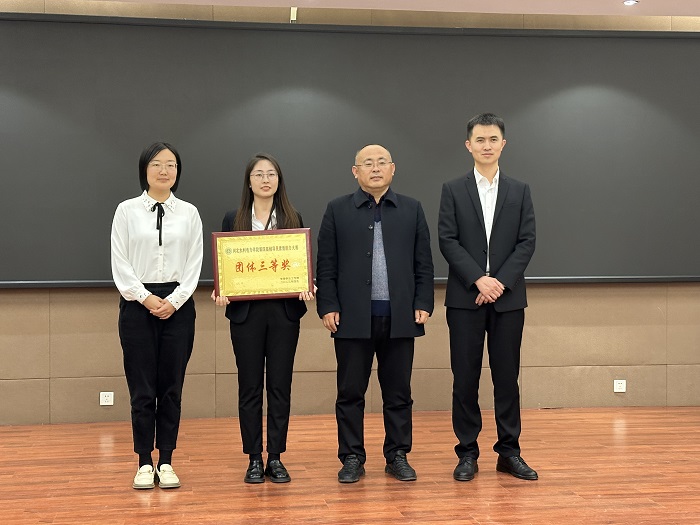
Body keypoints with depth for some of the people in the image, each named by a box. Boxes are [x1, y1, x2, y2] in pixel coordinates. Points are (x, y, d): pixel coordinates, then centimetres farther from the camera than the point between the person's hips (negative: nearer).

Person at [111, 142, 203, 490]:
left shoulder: (189, 213, 6)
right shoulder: (127, 211, 2)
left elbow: (194, 266, 3)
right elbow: (120, 265, -1)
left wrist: (174, 301, -9)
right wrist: (146, 298, -11)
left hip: (177, 306, 1)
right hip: (137, 304, -1)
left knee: (171, 388, 5)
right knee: (142, 388, 1)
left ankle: (166, 462, 14)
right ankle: (144, 463, 11)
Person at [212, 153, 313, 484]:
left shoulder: (293, 219, 6)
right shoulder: (233, 220, 5)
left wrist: (306, 290, -12)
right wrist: (220, 292, -13)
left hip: (284, 311, 1)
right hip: (246, 312, 0)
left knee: (280, 385, 4)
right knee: (250, 387, 4)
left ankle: (276, 458, 13)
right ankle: (254, 459, 13)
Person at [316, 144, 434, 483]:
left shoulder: (412, 210, 10)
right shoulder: (338, 210, 6)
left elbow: (423, 263, 9)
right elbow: (326, 264, 3)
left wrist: (423, 304, 0)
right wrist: (328, 307, -5)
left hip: (399, 317, 1)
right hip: (353, 318, -1)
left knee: (398, 393, 8)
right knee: (350, 392, 4)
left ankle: (397, 456, 19)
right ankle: (352, 458, 14)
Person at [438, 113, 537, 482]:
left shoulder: (520, 191, 9)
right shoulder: (453, 190, 5)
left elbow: (527, 242, 1)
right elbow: (447, 241, -3)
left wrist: (501, 281, -11)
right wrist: (478, 279, -14)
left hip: (508, 297, 1)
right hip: (465, 298, -1)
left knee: (507, 376, 5)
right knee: (465, 377, 2)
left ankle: (509, 452, 14)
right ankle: (467, 453, 10)